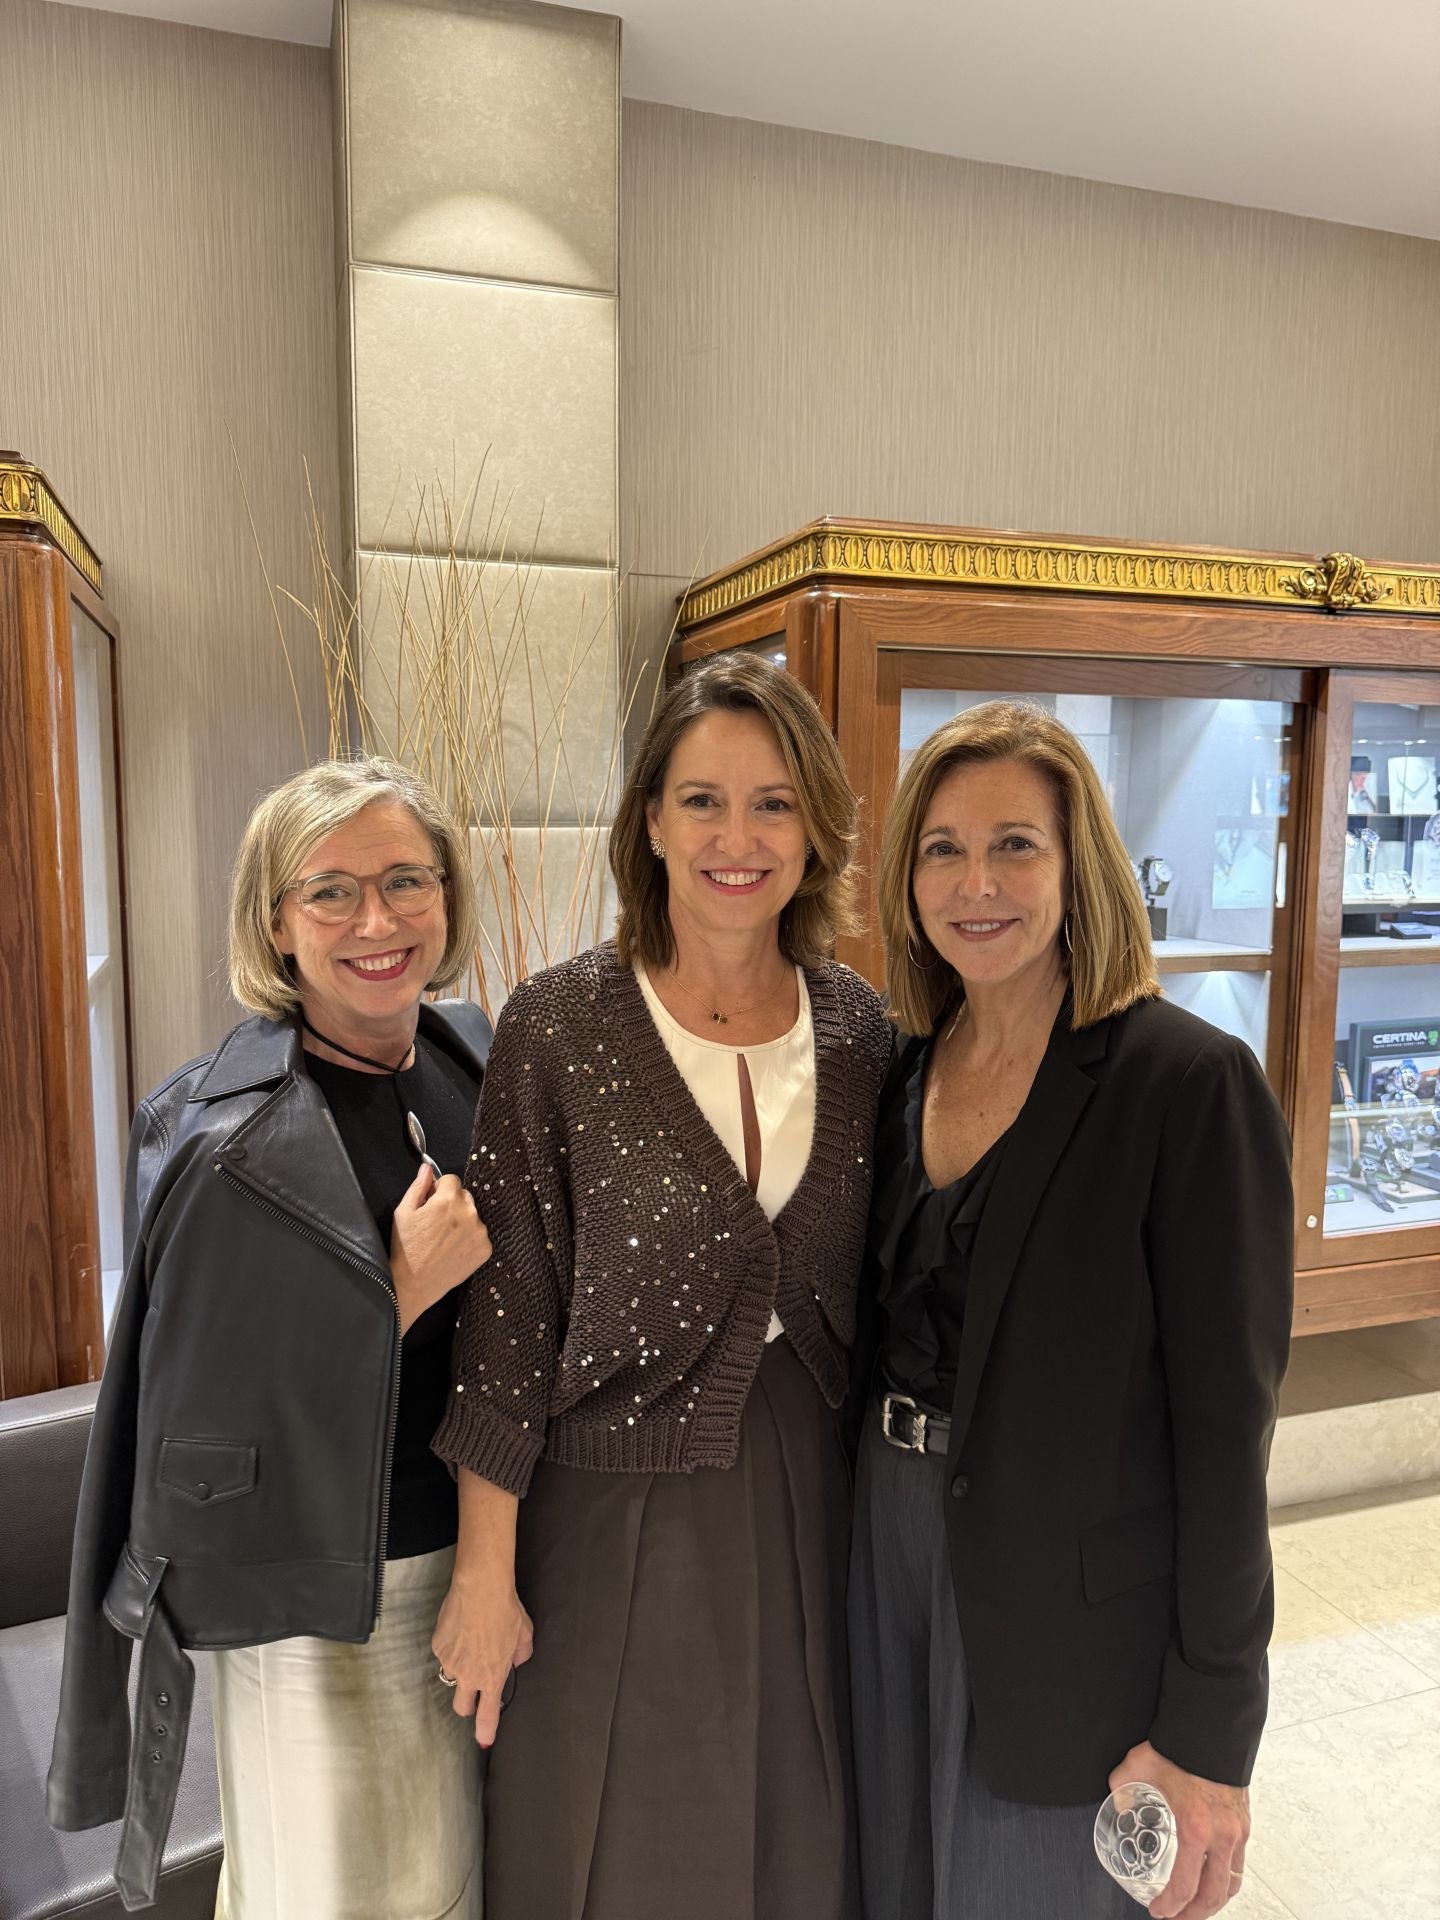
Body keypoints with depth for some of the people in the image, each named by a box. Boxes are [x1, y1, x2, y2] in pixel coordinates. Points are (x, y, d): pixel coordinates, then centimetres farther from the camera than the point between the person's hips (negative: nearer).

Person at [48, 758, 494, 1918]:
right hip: (323, 1608, -5)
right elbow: (201, 1422, -19)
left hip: (482, 1552, 6)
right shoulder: (227, 1147, -23)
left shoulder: (474, 1057, -4)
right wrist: (402, 1298, -25)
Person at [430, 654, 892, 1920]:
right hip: (616, 1522, -3)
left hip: (810, 1505, 4)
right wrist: (485, 1572, -8)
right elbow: (506, 1317, -11)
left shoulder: (860, 1030, -4)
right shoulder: (560, 1027, -15)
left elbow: (873, 1293, 5)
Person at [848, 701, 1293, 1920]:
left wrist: (1209, 1735, -13)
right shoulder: (908, 1066, 1)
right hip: (893, 1546, 6)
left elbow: (1227, 1420, -16)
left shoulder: (1190, 1082, -18)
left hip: (1071, 1607, -5)